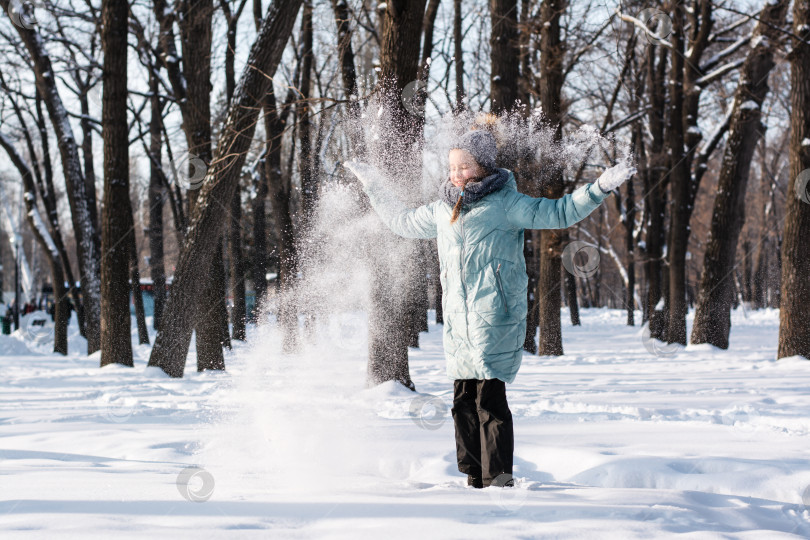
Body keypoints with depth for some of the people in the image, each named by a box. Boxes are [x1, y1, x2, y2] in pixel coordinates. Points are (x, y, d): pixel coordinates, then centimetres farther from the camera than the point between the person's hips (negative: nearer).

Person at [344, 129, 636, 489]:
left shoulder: (506, 203, 0)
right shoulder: (443, 210, 19)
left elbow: (558, 213, -5)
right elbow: (403, 222, 36)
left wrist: (600, 187, -15)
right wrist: (374, 186, 41)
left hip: (495, 316, -6)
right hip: (457, 320, 7)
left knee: (489, 398, -10)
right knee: (463, 398, 6)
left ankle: (499, 482, -6)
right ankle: (474, 479, 14)